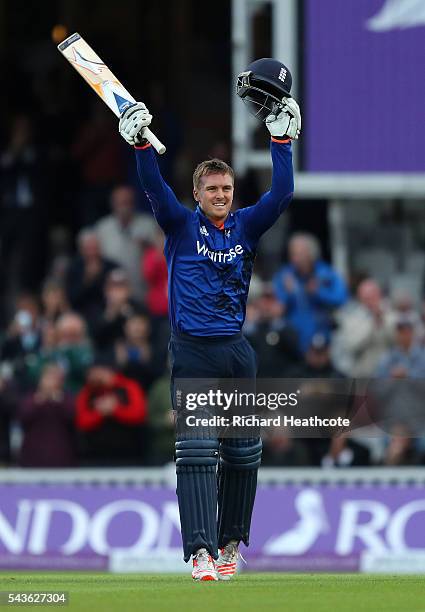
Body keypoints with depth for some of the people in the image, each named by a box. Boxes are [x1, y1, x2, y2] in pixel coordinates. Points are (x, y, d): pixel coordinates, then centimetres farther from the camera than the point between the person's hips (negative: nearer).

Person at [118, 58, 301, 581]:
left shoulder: (246, 227, 9)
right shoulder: (182, 225, 2)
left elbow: (281, 195, 1)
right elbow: (155, 190, -11)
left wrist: (281, 139, -7)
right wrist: (141, 143, -24)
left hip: (237, 351, 4)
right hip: (192, 352, -4)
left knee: (242, 453, 8)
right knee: (196, 452, -13)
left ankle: (231, 540, 22)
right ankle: (201, 550, -20)